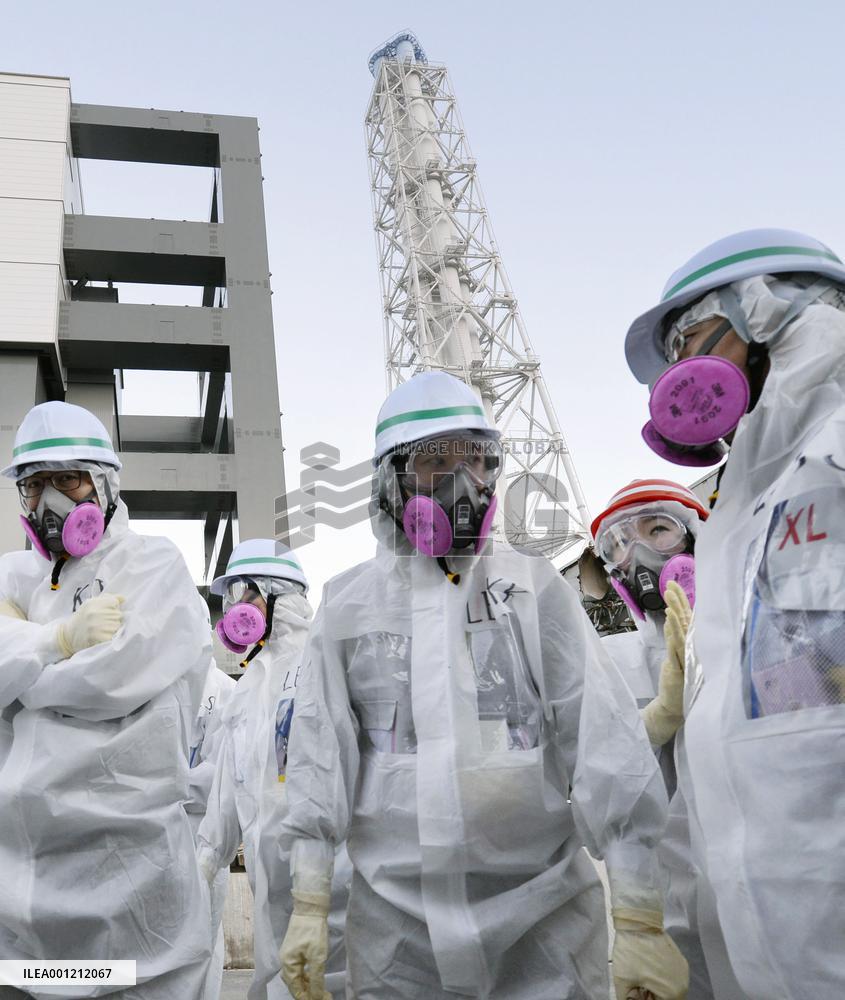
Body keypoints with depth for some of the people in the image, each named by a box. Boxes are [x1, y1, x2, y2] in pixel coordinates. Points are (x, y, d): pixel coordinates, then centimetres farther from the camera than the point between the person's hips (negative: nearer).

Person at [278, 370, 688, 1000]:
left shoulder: (535, 588, 0)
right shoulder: (348, 604, 4)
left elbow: (608, 746, -5)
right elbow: (320, 759, 5)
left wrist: (641, 921, -8)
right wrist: (309, 906, 3)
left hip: (545, 916, 0)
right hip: (396, 920, 1)